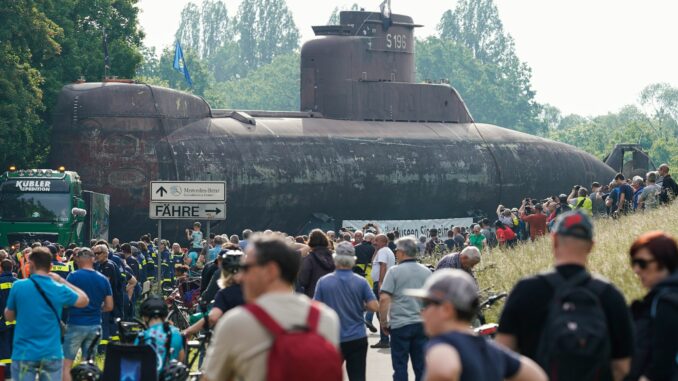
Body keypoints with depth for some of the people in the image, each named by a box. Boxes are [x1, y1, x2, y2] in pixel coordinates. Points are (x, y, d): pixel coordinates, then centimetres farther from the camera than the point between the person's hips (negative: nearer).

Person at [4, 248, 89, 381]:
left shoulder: (18, 286, -6)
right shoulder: (59, 289, -2)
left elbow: (9, 317, 7)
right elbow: (84, 300, 17)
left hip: (24, 354, -1)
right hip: (52, 354, 1)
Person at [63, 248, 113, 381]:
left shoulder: (73, 276, -8)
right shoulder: (103, 279, 4)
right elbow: (109, 306, 6)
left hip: (76, 325, -4)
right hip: (95, 326, 4)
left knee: (66, 365, -1)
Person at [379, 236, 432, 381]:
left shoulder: (394, 271, -7)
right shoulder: (426, 272, 7)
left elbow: (384, 299, -14)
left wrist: (383, 322, -3)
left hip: (400, 325, -4)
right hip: (422, 324, 4)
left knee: (400, 366, 3)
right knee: (421, 366, 8)